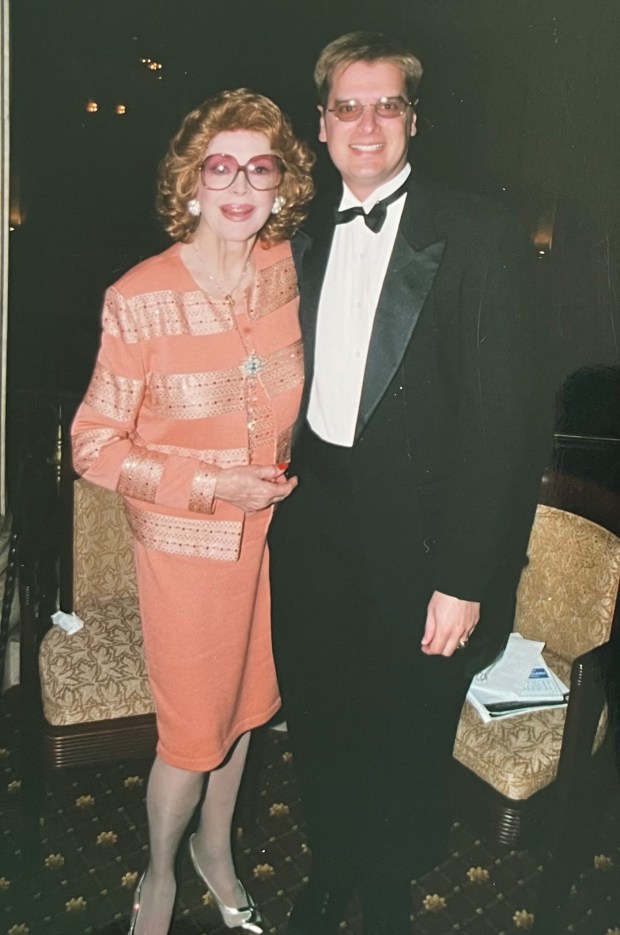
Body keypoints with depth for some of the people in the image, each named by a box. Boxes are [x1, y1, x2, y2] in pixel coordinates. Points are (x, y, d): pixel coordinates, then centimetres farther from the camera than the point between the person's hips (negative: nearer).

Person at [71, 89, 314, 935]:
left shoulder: (291, 270, -5)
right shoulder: (139, 300, -19)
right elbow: (95, 445, -14)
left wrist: (295, 471, 2)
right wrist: (211, 486, -20)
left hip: (273, 527, 5)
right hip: (187, 543, -4)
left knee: (244, 703, 21)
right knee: (194, 729, 9)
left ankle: (216, 845, 50)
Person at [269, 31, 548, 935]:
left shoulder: (478, 236, -11)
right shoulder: (308, 235, 7)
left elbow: (501, 416, -15)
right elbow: (294, 382, 10)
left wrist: (464, 579, -18)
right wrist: (279, 482, 2)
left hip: (413, 543, -4)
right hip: (311, 530, 5)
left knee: (405, 748, 15)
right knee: (319, 726, 20)